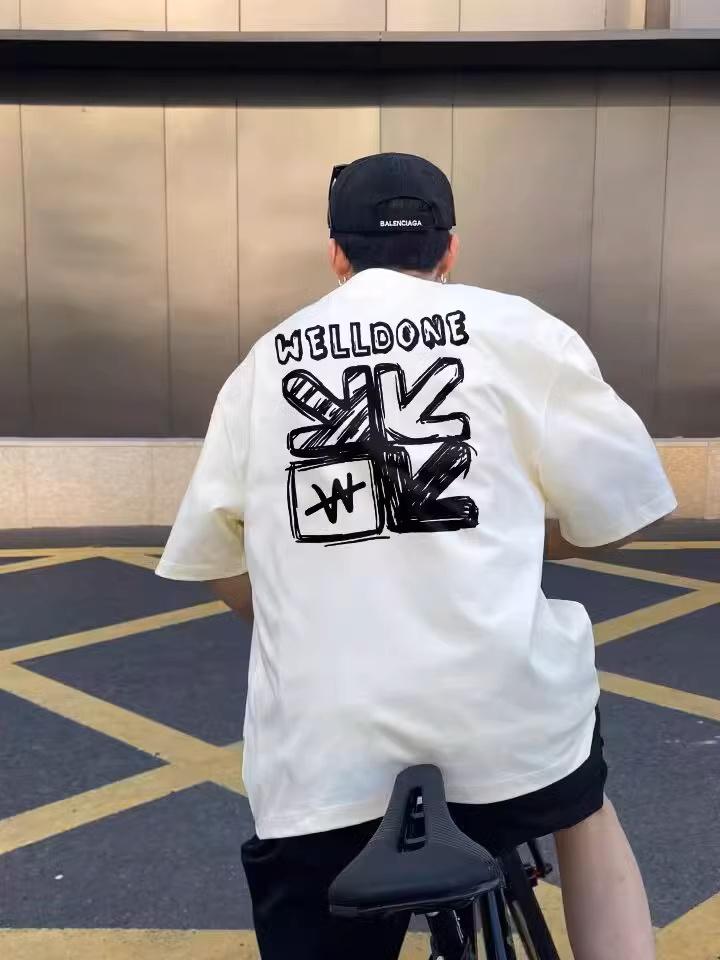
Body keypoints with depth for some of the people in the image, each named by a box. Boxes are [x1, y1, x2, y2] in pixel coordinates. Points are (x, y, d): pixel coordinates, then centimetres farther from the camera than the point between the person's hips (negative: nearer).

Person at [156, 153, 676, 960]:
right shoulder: (512, 329, 2)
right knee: (583, 809, 31)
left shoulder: (267, 361, 10)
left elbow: (213, 553, 15)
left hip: (321, 731, 1)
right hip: (496, 697, 0)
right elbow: (616, 507, 6)